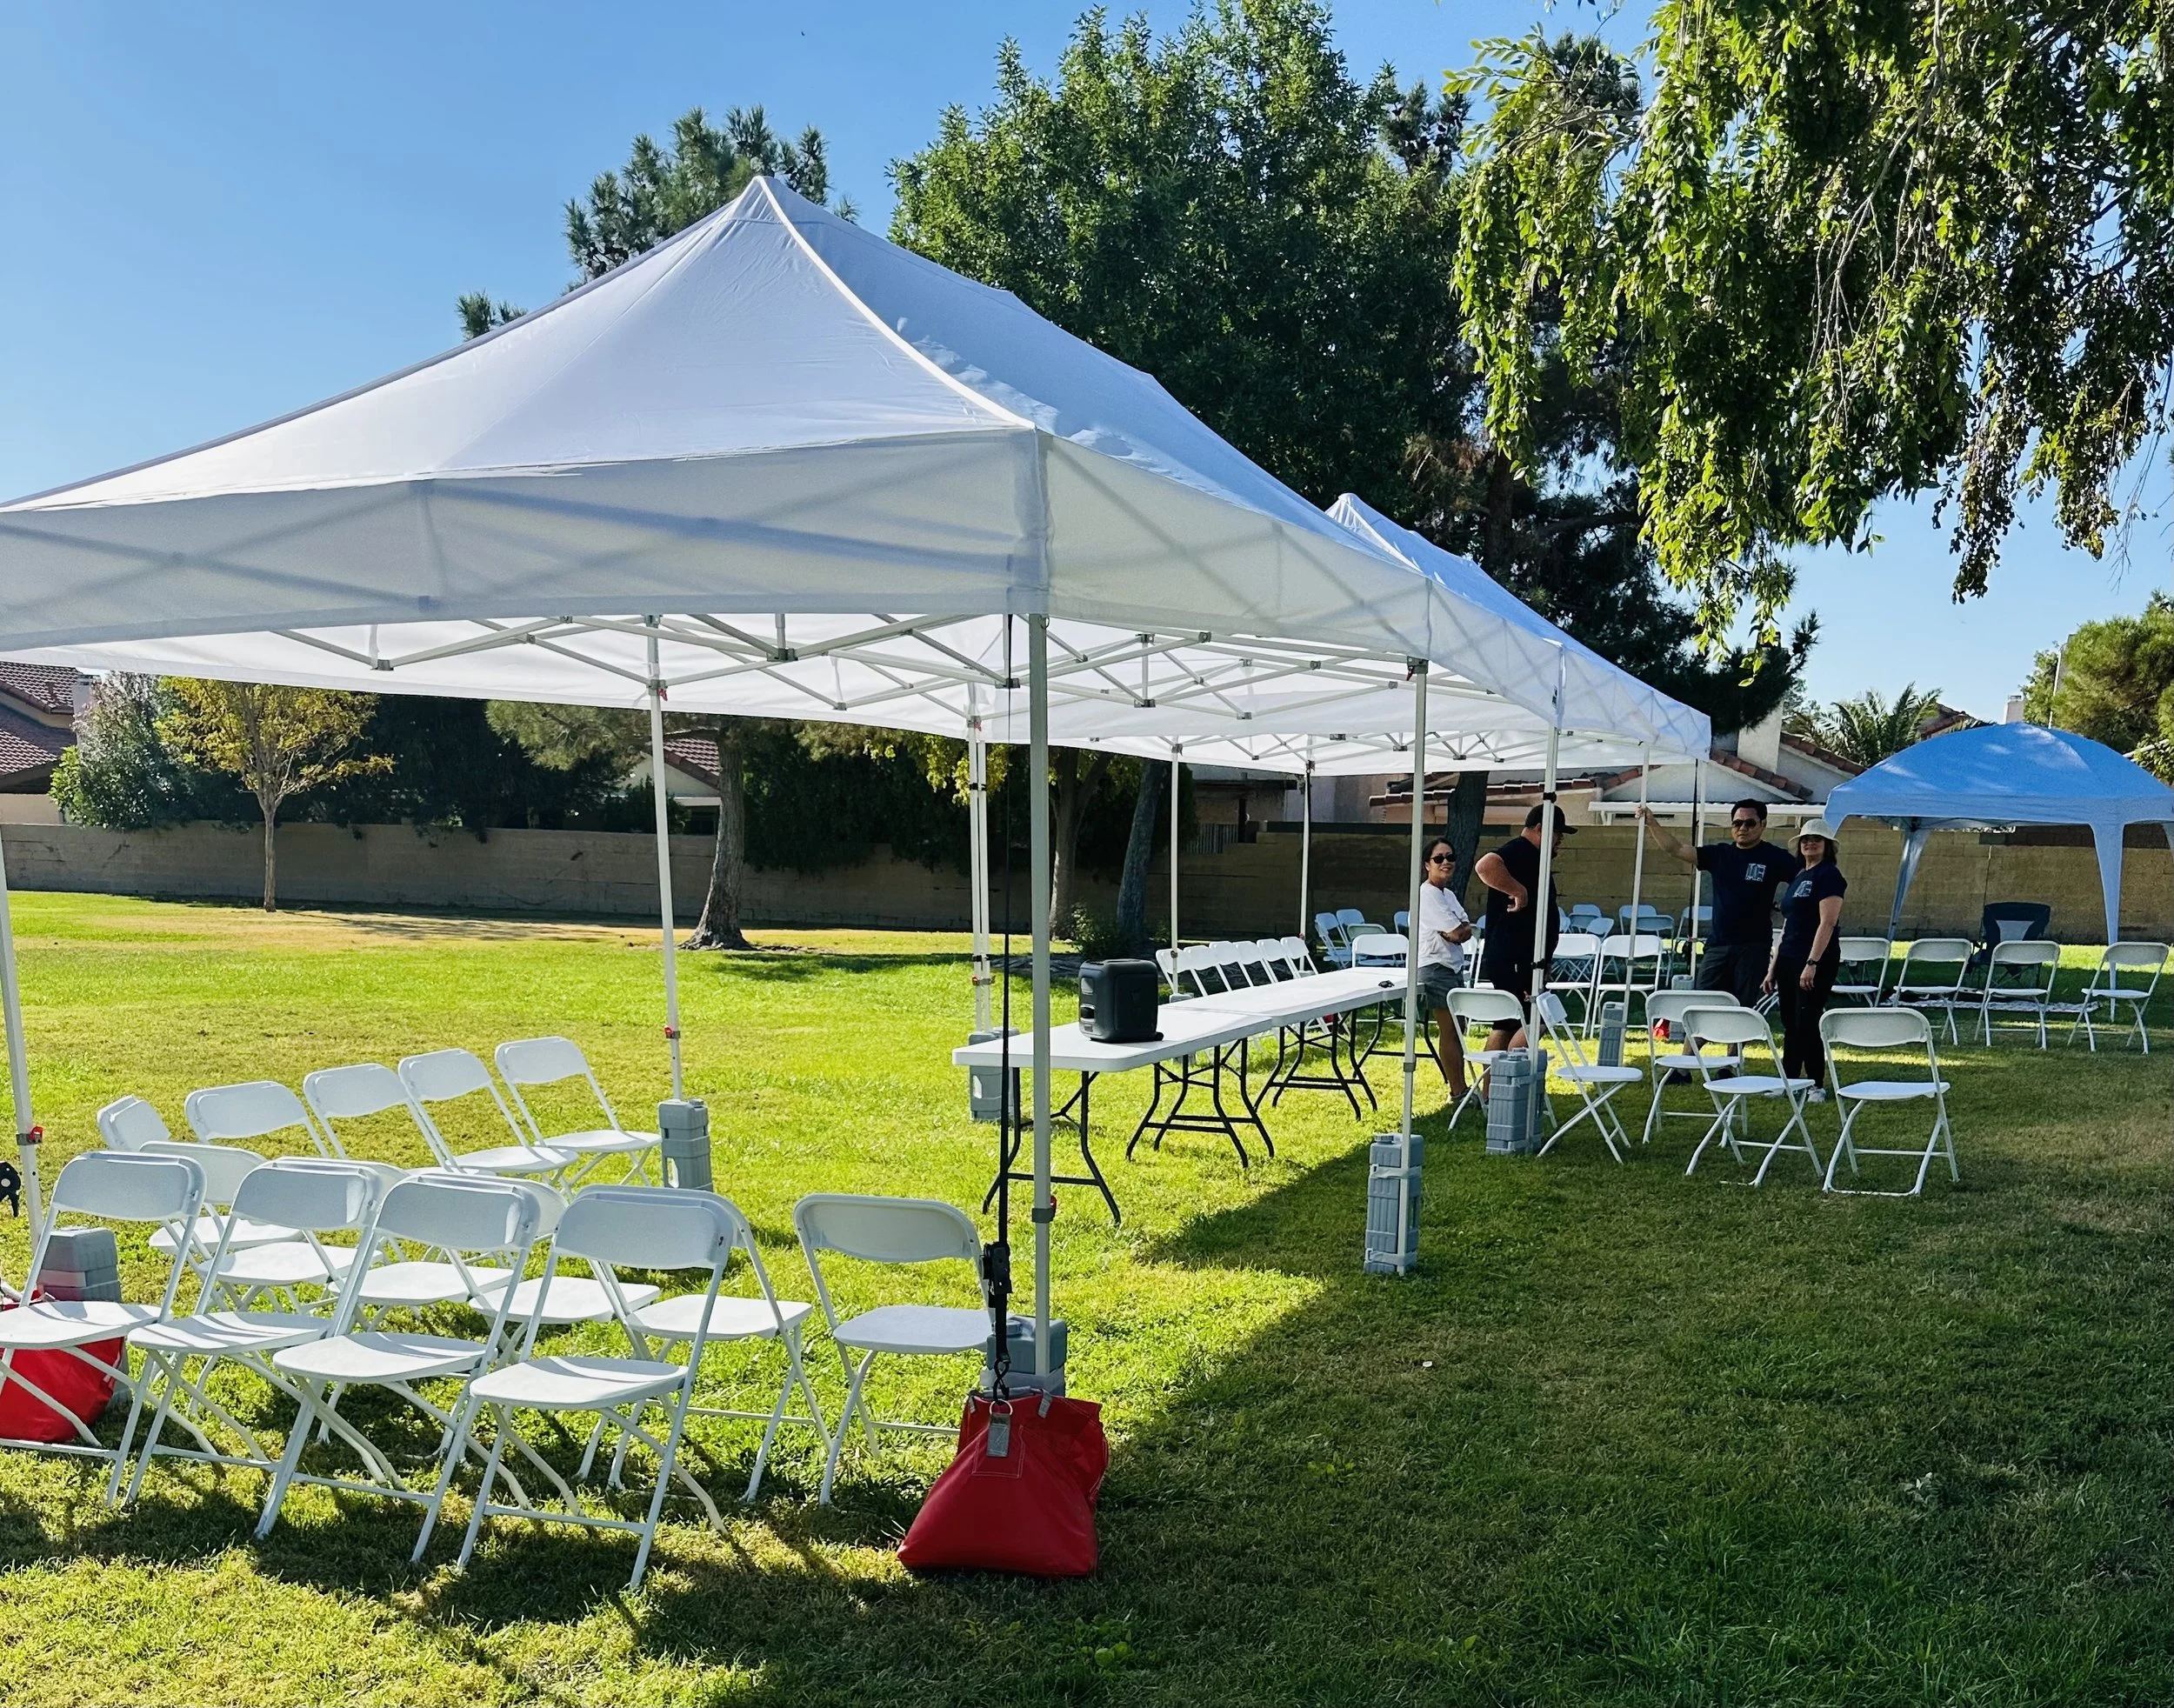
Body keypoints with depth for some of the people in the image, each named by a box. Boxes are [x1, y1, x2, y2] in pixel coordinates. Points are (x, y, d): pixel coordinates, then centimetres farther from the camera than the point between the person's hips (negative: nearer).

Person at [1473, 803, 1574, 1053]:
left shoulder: (1530, 855, 20)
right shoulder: (1518, 851, -14)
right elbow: (1486, 866, -36)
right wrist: (1518, 890, -29)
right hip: (1515, 960, -11)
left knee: (1506, 1025, 9)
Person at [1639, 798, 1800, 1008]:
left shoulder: (1775, 857, -2)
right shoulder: (1719, 854, 7)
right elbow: (1678, 849, 3)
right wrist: (1652, 824, -8)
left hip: (1754, 946, -4)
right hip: (1718, 944, 4)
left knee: (1745, 1006, 0)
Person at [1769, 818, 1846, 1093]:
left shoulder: (1829, 875, -8)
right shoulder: (1798, 877, 18)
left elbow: (1828, 922, -17)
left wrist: (1812, 963, -23)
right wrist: (1774, 967, 17)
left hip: (1816, 960, -8)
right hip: (1788, 959, 8)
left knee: (1807, 1023, -6)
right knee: (1790, 1024, 11)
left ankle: (1816, 1085, 4)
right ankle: (1788, 1081, 18)